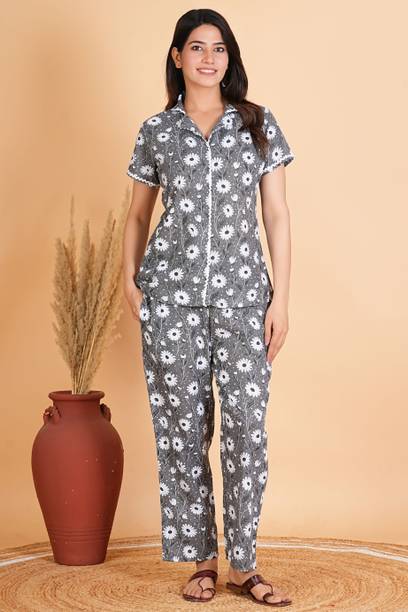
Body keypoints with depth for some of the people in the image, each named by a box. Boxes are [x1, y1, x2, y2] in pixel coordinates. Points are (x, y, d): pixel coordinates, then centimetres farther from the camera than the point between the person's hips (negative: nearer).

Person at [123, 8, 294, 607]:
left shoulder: (259, 123, 6)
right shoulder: (156, 130, 7)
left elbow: (277, 215, 4)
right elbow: (138, 214, 15)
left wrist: (280, 298, -3)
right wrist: (129, 278, -1)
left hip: (242, 290, 0)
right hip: (172, 290, 1)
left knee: (247, 423, -5)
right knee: (183, 423, 3)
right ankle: (203, 560, 15)